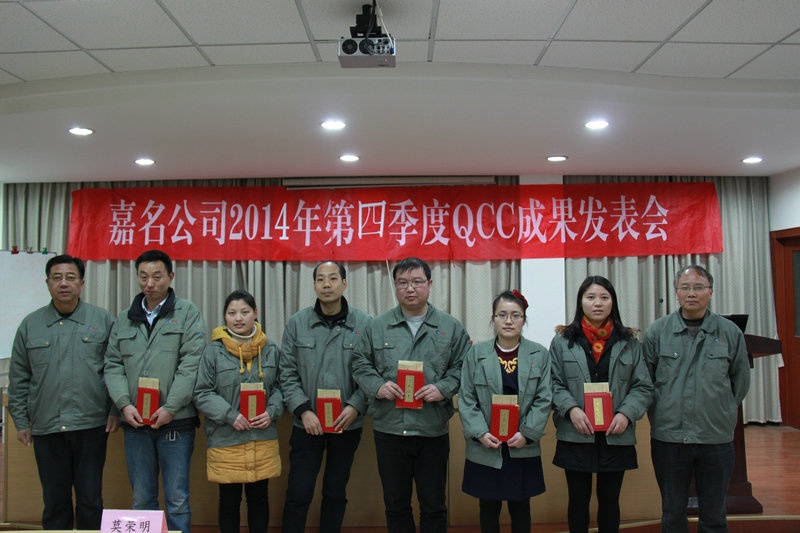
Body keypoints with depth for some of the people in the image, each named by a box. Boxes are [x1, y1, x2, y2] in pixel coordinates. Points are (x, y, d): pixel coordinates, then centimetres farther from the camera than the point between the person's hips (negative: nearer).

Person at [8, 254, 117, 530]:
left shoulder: (102, 320, 1)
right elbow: (18, 379, 10)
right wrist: (21, 421, 7)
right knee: (54, 501, 11)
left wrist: (115, 410, -4)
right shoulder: (31, 325, 7)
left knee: (90, 499, 5)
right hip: (46, 428, 2)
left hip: (91, 426, -2)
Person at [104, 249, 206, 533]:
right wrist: (124, 404, -6)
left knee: (177, 500, 3)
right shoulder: (124, 320, 13)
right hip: (135, 423, 4)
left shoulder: (188, 313, -1)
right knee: (142, 499, 13)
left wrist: (170, 408, -15)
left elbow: (191, 365, -9)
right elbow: (113, 366, 9)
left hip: (175, 422, -4)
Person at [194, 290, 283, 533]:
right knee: (229, 500, 11)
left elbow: (279, 387, 9)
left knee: (259, 498, 14)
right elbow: (202, 393, -6)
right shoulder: (214, 350, -7)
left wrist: (271, 412, -9)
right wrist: (230, 415, -16)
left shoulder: (270, 349, 3)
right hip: (225, 439, -2)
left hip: (264, 439, 2)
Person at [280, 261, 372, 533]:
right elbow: (288, 373, -2)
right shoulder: (297, 323, -2)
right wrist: (303, 410, -11)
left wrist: (355, 407, -14)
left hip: (347, 425, 0)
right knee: (298, 495, 4)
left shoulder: (364, 323, -6)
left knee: (336, 492, 15)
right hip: (307, 424, 0)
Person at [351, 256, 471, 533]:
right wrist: (377, 386, -11)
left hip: (433, 430, -1)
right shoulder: (377, 326, 5)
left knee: (433, 505, 10)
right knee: (395, 504, 15)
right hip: (388, 428, 1)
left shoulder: (451, 327, 3)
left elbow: (462, 367, 4)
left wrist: (443, 389, -13)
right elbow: (360, 364, 7)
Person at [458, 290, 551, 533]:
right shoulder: (476, 353, 0)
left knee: (521, 510, 12)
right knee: (488, 510, 10)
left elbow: (543, 399, -2)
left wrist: (527, 433, -12)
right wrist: (480, 433, -13)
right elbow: (466, 399, -2)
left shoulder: (540, 354, 1)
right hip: (485, 450, 0)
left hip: (523, 449, 0)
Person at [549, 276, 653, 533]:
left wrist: (626, 413, -12)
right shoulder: (562, 340, 2)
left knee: (610, 500, 13)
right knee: (578, 499, 10)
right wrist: (571, 409, -16)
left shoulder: (629, 342, 5)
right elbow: (553, 383, -1)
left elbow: (643, 386, 3)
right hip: (575, 435, -1)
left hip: (616, 436, 1)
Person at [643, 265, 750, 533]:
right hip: (668, 437, 0)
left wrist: (722, 414, 11)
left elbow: (740, 382, 10)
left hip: (717, 438, 1)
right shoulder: (658, 331, -1)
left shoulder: (730, 332, 1)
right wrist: (658, 415, 2)